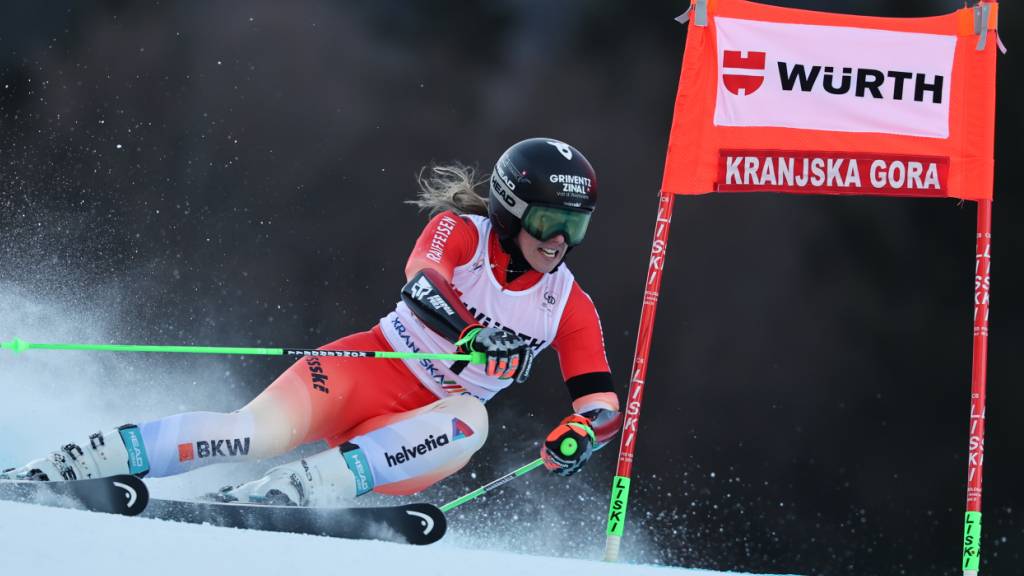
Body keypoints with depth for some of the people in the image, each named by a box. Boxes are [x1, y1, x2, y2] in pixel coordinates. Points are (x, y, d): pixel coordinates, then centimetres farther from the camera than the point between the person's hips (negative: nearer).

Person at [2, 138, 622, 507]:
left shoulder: (571, 308, 4)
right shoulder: (460, 232, -6)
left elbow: (602, 403, 1)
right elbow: (424, 279, -28)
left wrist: (581, 431, -24)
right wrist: (468, 330, -48)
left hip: (425, 428, 3)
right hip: (372, 369, -3)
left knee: (470, 423, -33)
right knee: (259, 430, -29)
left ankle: (288, 494, -43)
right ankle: (57, 468, -30)